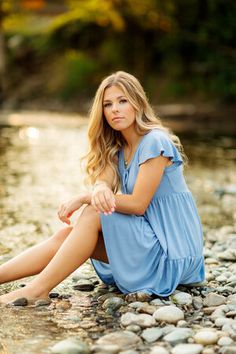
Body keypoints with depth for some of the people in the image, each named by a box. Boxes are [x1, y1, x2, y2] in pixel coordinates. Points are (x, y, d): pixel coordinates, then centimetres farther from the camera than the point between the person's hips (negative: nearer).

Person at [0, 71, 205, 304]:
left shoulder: (154, 142, -13)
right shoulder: (117, 148, 12)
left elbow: (138, 204, -18)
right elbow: (102, 181, -6)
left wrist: (85, 197, -20)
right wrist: (99, 190, -30)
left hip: (173, 251, -7)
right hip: (147, 238, 7)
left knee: (93, 215, -22)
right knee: (67, 234, -9)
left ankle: (38, 290, -24)